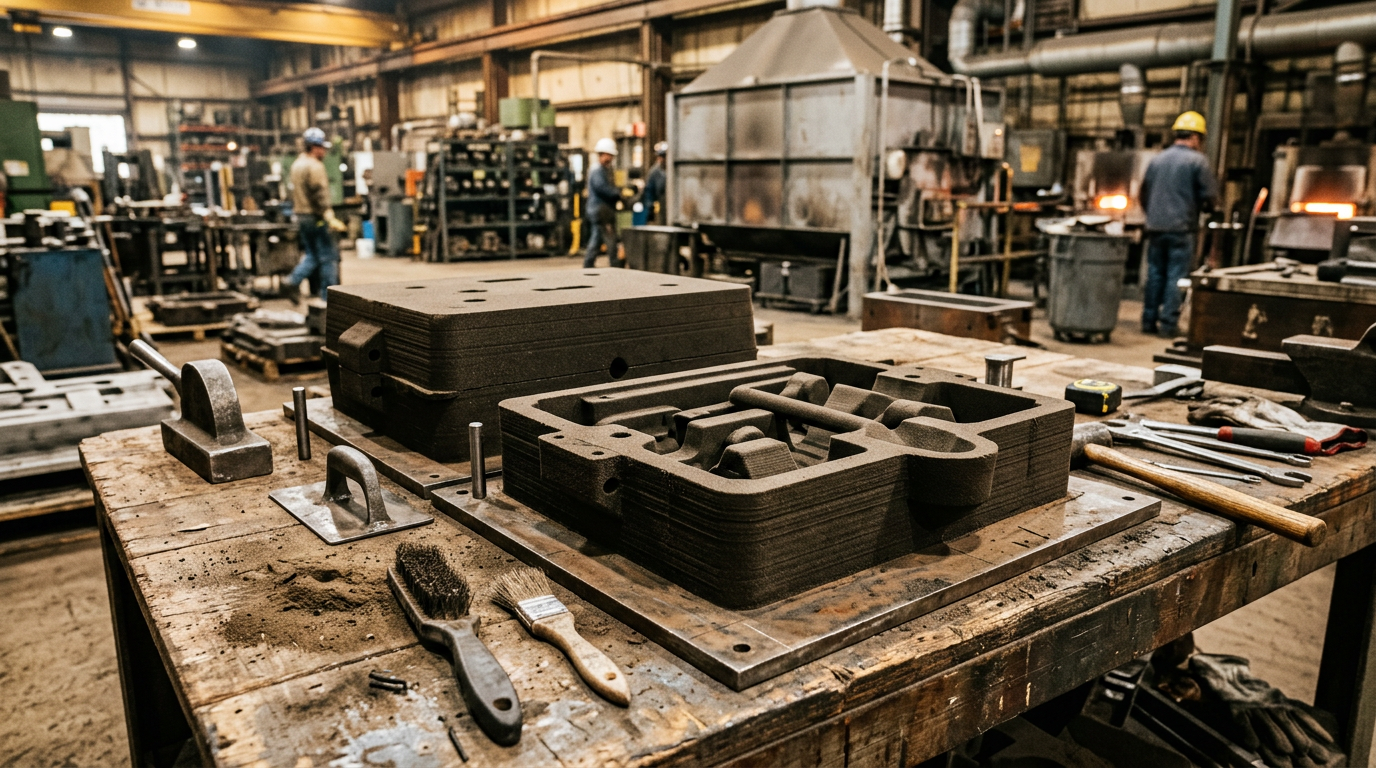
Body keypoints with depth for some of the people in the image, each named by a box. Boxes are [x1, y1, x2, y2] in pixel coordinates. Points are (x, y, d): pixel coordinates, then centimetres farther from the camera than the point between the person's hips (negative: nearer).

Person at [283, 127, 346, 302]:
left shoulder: (297, 165, 15)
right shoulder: (315, 167, -15)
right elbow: (320, 196, -21)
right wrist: (331, 219, -21)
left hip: (301, 216, 9)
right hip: (316, 217, -9)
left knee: (311, 255, 16)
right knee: (328, 256, -1)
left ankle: (292, 281, 1)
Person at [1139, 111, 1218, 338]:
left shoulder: (1157, 159, 9)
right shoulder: (1198, 160, -5)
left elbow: (1144, 194, 16)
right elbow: (1210, 195, -7)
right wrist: (1199, 203, 14)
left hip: (1156, 226, 5)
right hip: (1182, 228, -4)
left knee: (1154, 274, 11)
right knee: (1176, 277, 0)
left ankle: (1149, 321, 14)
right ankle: (1168, 325, 0)